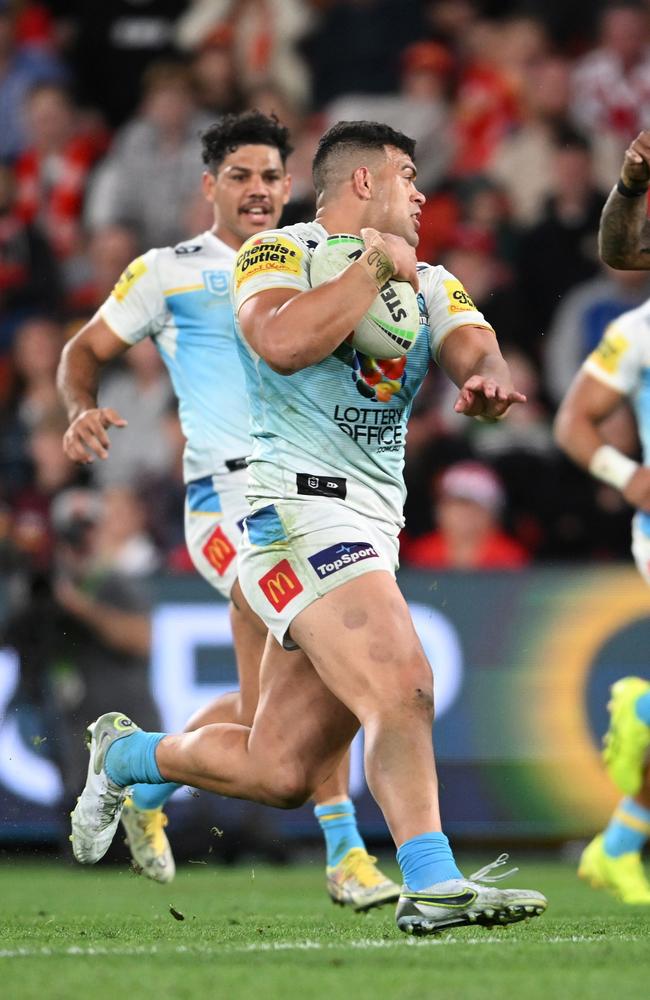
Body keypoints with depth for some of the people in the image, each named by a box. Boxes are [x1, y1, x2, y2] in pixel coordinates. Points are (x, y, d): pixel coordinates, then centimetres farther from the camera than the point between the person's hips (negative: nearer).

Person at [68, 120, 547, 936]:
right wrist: (376, 264, -13)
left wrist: (487, 378, -22)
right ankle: (430, 885, -23)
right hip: (301, 506, -7)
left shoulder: (429, 284, 20)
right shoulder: (279, 252, -1)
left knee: (280, 774, 7)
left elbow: (475, 348, 1)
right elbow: (283, 343, -21)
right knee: (401, 689, -24)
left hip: (374, 530, 8)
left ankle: (125, 756, 31)